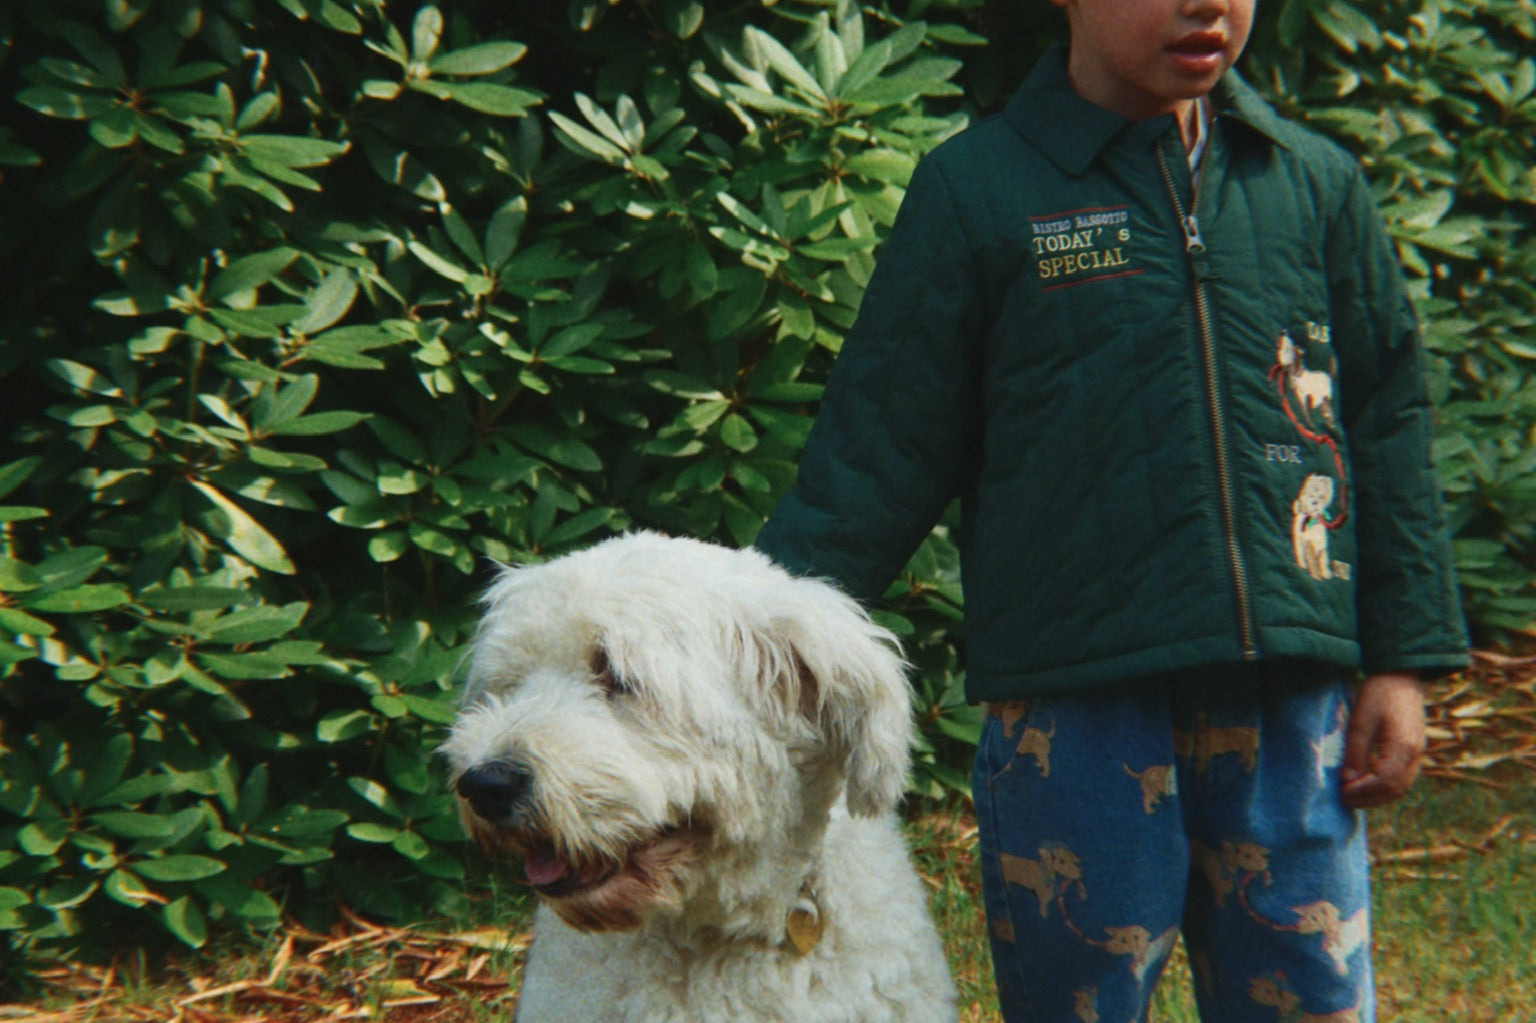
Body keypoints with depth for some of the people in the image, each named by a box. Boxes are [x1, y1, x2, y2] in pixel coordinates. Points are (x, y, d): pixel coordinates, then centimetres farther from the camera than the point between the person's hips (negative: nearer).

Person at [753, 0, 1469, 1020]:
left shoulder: (1318, 185, 11)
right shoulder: (974, 193, 2)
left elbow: (1388, 425, 15)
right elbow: (875, 460, 3)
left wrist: (1403, 662, 10)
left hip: (1294, 707, 3)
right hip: (1076, 714, -3)